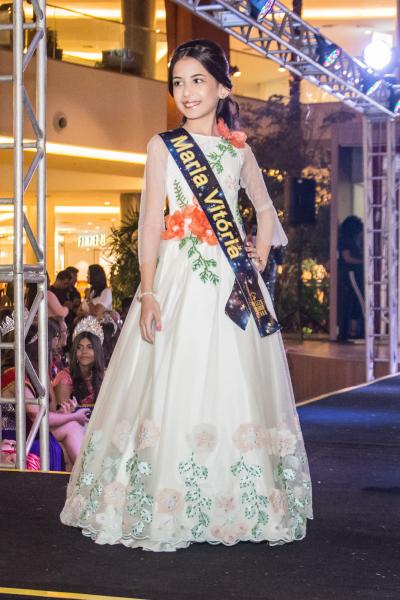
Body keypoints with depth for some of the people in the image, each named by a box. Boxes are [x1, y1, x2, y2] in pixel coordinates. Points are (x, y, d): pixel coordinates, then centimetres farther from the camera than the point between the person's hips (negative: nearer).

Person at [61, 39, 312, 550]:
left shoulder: (239, 150, 12)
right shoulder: (163, 145, 6)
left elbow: (265, 211, 25)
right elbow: (150, 220, -1)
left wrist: (258, 265, 10)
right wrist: (148, 292, -11)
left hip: (233, 284, 3)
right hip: (180, 280, -2)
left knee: (236, 388, 3)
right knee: (173, 388, -5)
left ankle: (239, 506, 12)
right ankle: (165, 510, 2)